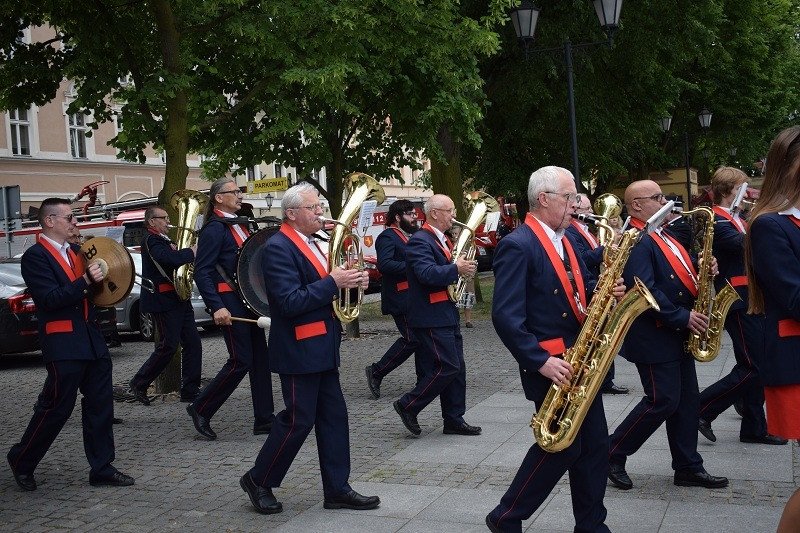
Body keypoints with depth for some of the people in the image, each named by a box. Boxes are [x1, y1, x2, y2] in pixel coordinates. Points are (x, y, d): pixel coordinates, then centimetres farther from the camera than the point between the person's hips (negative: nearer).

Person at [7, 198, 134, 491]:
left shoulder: (76, 251, 16)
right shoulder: (36, 256, -8)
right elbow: (50, 299, -18)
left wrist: (101, 276, 3)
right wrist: (86, 280, -26)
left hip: (91, 339, 8)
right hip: (63, 345, -7)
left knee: (100, 404, 7)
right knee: (56, 407, 0)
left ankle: (102, 469, 14)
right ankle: (21, 461, 20)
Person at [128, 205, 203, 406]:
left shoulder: (164, 240, 21)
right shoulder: (151, 239, -11)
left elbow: (174, 259, 19)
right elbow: (166, 257, -30)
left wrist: (190, 253, 1)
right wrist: (191, 253, -19)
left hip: (179, 300, 10)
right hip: (164, 302, -9)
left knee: (193, 344, 5)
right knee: (168, 346, -7)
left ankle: (190, 391, 10)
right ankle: (139, 384, 8)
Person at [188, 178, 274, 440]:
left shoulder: (239, 225, 16)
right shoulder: (214, 229, -12)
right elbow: (201, 272, -17)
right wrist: (216, 307, -23)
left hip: (249, 301, 9)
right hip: (230, 304, -9)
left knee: (260, 359, 7)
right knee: (240, 361, -7)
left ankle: (264, 419, 13)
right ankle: (200, 409, 8)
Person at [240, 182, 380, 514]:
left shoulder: (310, 244, 14)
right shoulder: (278, 248, -16)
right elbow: (290, 302, -24)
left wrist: (350, 281, 0)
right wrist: (332, 282, -22)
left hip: (322, 348, 9)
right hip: (299, 350, -9)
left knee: (334, 417, 9)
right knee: (299, 421, -2)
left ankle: (337, 489, 15)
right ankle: (258, 480, 15)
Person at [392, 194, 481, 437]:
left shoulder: (442, 240, 17)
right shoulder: (420, 241, -15)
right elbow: (427, 273, -29)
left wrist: (463, 265, 6)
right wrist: (456, 268, -25)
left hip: (447, 314, 10)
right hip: (432, 318, -10)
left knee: (456, 368, 10)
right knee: (447, 367, -10)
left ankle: (454, 420, 18)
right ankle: (408, 406, 4)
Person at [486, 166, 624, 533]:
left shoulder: (565, 241, 12)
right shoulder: (518, 246, -17)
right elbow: (506, 316, -22)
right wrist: (541, 361, -25)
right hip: (551, 365, -8)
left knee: (594, 443, 10)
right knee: (561, 447, -3)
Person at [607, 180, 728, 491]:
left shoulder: (662, 237, 15)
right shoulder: (634, 242, -17)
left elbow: (678, 275, 21)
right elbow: (645, 290, -25)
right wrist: (682, 317, -23)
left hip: (677, 335, 10)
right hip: (654, 338, -10)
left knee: (687, 401, 11)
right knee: (662, 401, -6)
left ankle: (688, 468, 19)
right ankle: (612, 454, 8)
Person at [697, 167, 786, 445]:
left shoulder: (737, 219, 18)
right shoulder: (716, 221, -13)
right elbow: (744, 245, -30)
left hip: (753, 301, 9)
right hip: (739, 304, -9)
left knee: (758, 366, 10)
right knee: (752, 367, -8)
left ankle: (754, 428, 18)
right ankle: (701, 410, 0)